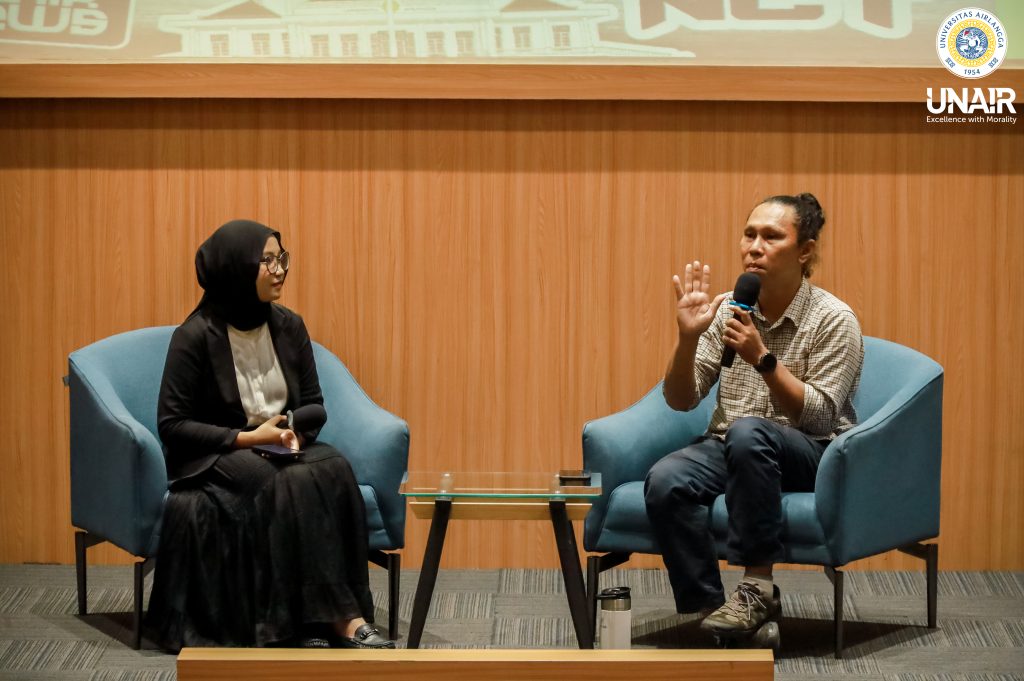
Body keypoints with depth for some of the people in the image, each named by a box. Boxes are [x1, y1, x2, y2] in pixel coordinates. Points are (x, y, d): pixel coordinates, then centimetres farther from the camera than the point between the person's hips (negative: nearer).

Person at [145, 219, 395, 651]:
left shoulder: (288, 327, 5)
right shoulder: (195, 336, -10)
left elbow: (313, 406, 13)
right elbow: (171, 425, -11)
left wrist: (295, 433, -11)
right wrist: (247, 438, -18)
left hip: (282, 449, 5)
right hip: (214, 458, -5)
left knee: (332, 469, -29)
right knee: (293, 484, -34)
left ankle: (315, 623, -35)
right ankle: (341, 618, -34)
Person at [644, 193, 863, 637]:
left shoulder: (834, 319, -8)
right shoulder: (727, 311, 4)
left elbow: (819, 416, -14)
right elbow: (680, 400, 2)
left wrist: (763, 358, -24)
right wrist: (688, 337, -15)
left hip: (810, 456, -4)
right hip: (730, 450, 4)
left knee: (748, 432, -38)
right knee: (664, 481, -29)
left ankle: (757, 588, -31)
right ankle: (708, 608, -18)